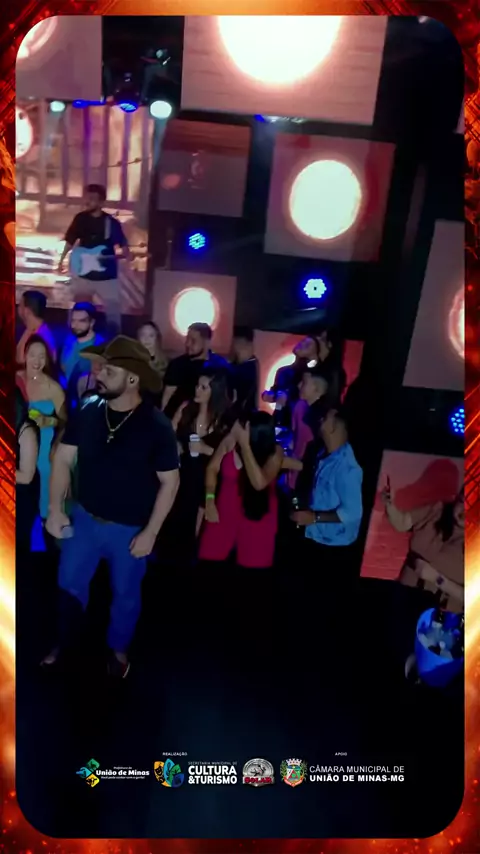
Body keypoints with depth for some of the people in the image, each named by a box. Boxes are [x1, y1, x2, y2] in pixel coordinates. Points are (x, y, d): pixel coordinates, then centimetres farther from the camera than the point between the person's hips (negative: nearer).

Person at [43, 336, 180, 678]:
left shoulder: (156, 425, -19)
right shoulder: (87, 412, -10)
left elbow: (170, 482, -12)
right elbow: (63, 460, 0)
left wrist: (150, 533, -12)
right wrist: (55, 508, -6)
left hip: (131, 529, -3)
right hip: (84, 519, 3)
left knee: (126, 593, 17)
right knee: (70, 585, 18)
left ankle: (119, 649, 45)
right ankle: (63, 643, 47)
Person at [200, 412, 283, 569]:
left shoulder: (275, 452, -18)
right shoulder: (230, 440, -13)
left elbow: (259, 483, -33)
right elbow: (212, 468, 1)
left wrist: (244, 445, -35)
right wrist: (210, 499, -8)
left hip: (258, 517, -2)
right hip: (225, 512, 2)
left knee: (253, 565, 6)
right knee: (209, 559, 5)